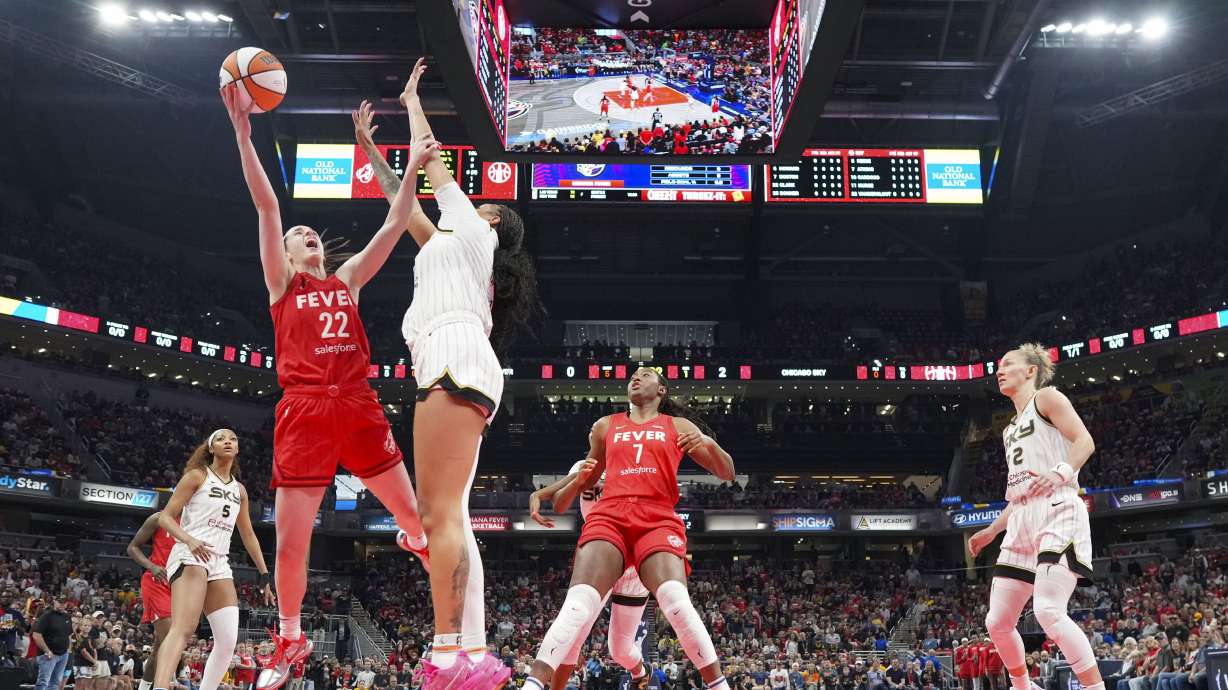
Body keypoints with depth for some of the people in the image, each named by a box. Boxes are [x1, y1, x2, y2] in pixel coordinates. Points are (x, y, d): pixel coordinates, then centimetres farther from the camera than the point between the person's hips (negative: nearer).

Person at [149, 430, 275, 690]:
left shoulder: (239, 489, 22)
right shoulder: (198, 476, 4)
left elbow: (248, 535, 27)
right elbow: (165, 517, -1)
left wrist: (265, 575, 22)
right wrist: (189, 540, -20)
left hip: (220, 563, 7)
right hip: (190, 557, -7)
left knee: (228, 641, -3)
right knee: (182, 629, -27)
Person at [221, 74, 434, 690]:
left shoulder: (346, 280, 20)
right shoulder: (281, 285, 12)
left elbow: (393, 227, 12)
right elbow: (266, 206, 1)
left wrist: (414, 170, 3)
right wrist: (243, 134, -8)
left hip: (358, 407, 3)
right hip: (303, 410, -2)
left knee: (413, 513, 7)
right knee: (291, 542, -4)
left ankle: (421, 544, 45)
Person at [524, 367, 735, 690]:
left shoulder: (678, 426, 20)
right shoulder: (605, 426, 25)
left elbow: (727, 473, 16)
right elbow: (587, 483, 33)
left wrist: (709, 444, -5)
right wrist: (579, 480, 8)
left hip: (658, 519, -1)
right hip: (609, 516, 1)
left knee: (677, 603, -27)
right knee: (578, 606, -22)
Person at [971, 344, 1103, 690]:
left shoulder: (1046, 397, 6)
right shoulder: (1011, 430, 28)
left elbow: (1085, 441, -8)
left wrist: (1059, 473, -25)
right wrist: (992, 531, 27)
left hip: (1058, 510, -8)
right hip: (1023, 520, 9)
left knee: (1048, 611, -26)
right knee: (997, 622, 6)